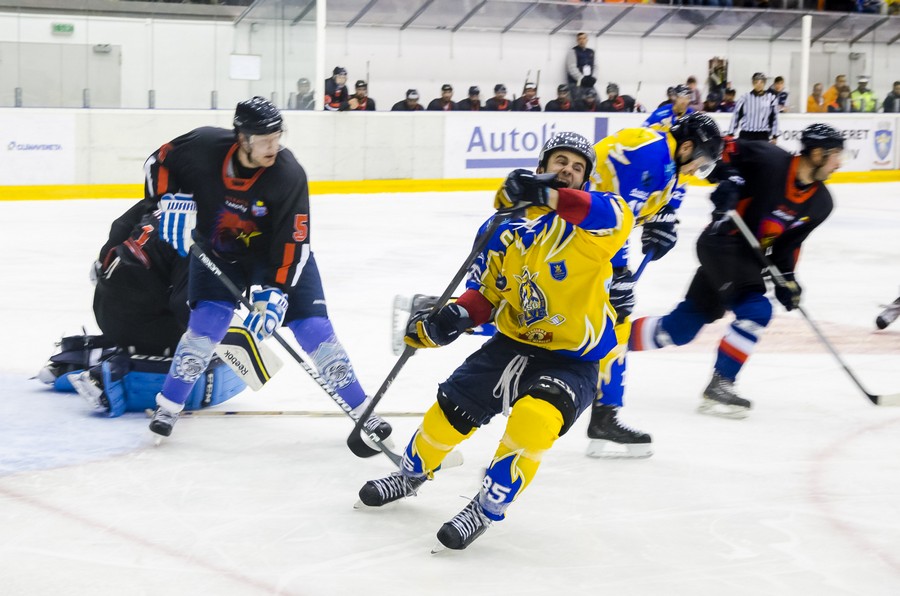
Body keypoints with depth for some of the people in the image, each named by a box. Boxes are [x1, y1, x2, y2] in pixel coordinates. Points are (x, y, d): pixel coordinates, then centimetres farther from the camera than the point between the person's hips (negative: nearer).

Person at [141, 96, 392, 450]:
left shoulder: (289, 175, -28)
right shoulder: (204, 146, -25)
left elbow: (293, 241, -27)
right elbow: (158, 163, -7)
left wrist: (275, 292, -34)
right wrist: (172, 200, -22)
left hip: (274, 251, -1)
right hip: (215, 251, 1)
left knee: (313, 326, -7)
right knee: (207, 322, -17)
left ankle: (360, 409, 3)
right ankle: (168, 404, 1)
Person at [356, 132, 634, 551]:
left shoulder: (590, 218, -10)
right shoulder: (510, 229, 3)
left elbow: (617, 216, -35)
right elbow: (486, 289, 9)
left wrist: (549, 196, -46)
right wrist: (456, 317, -12)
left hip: (572, 361, -5)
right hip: (515, 343, 5)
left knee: (535, 417, -30)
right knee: (452, 406, 4)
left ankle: (488, 506, -13)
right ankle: (412, 474, 34)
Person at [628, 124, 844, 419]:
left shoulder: (820, 202, 3)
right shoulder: (769, 160, -18)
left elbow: (789, 241, 9)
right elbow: (723, 149, -13)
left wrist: (786, 278, 0)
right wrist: (727, 178, -26)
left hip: (749, 257, 7)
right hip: (722, 243, -7)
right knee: (755, 310, -23)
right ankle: (718, 387, -12)